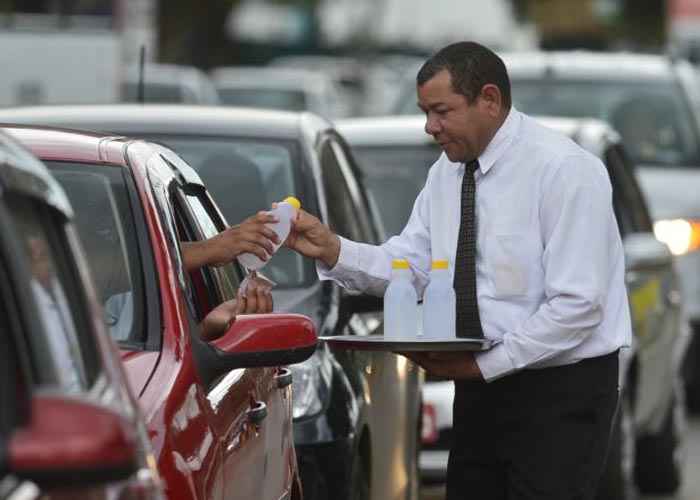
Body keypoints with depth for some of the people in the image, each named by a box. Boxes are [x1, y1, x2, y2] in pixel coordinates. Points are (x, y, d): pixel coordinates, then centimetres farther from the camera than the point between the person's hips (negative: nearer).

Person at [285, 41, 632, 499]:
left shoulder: (563, 169, -16)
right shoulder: (448, 172, 8)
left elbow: (577, 303, -21)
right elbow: (410, 265, 5)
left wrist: (484, 364, -20)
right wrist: (332, 250, -12)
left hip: (561, 391, -7)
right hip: (483, 384, 7)